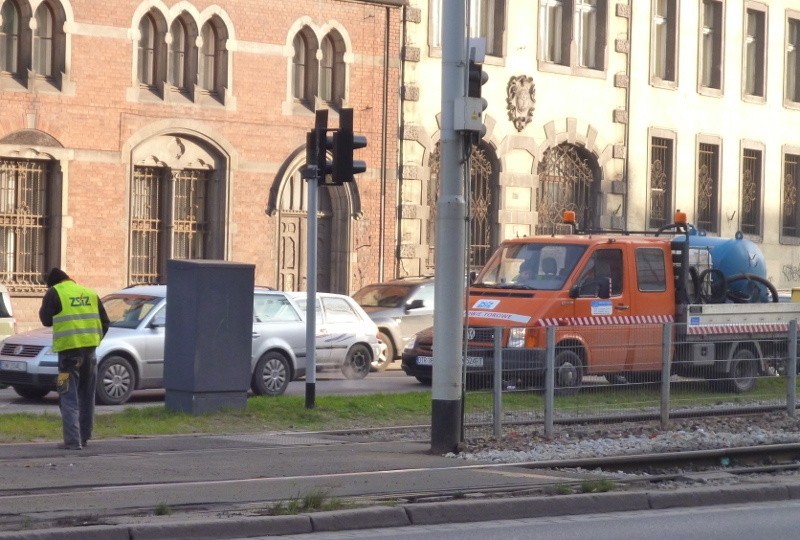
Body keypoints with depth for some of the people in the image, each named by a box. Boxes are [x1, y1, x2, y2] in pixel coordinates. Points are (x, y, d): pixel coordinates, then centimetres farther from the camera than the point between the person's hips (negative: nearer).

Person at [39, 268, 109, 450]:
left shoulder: (54, 293, -2)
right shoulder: (90, 293, 14)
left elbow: (46, 319, -1)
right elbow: (104, 322, 14)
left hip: (69, 349, -5)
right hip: (90, 347, 5)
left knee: (69, 398, -4)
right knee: (86, 396, 17)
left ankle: (73, 441, -13)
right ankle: (84, 437, 23)